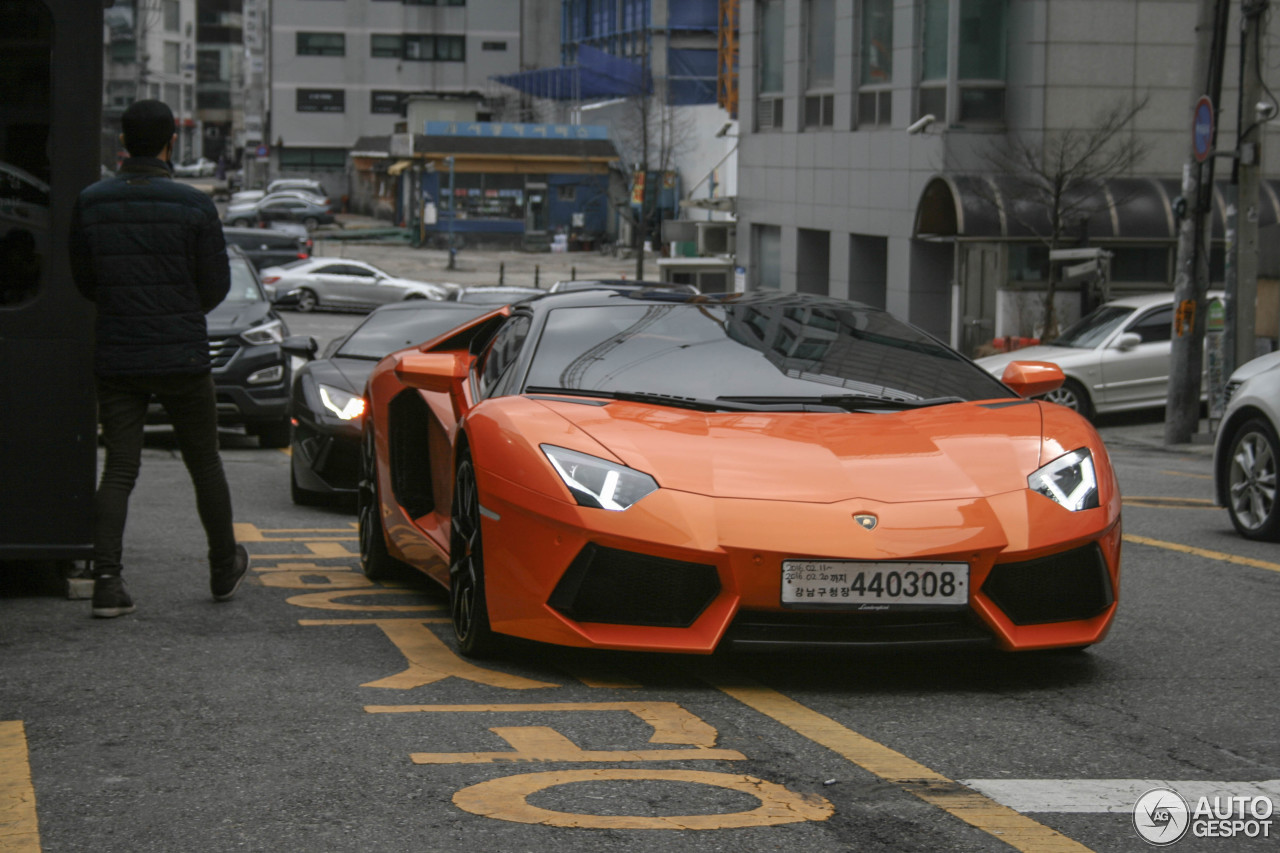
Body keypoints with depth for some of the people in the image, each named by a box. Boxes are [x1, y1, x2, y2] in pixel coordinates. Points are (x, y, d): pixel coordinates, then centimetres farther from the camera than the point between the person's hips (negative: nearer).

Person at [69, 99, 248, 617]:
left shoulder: (91, 202, -1)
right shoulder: (194, 206, -8)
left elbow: (85, 281, 8)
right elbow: (216, 286, -2)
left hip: (116, 357, 2)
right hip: (181, 357, -2)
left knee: (118, 469, 2)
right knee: (205, 465, 14)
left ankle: (107, 580, -10)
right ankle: (224, 570, 27)